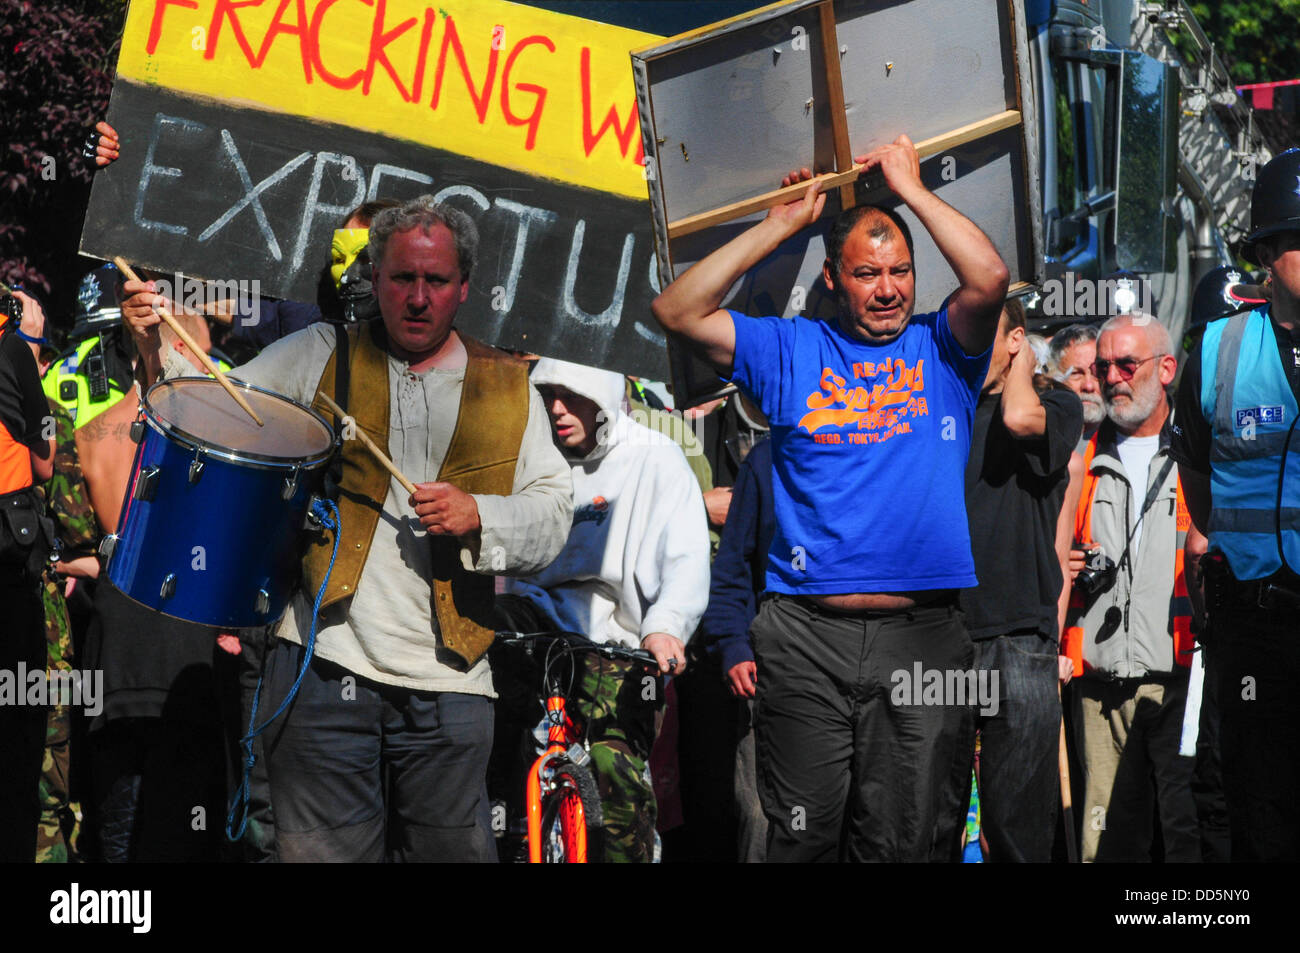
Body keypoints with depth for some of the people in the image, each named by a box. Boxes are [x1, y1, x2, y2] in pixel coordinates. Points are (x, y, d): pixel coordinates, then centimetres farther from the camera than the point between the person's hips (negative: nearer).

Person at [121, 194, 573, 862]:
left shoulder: (507, 387, 12)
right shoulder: (319, 356, 11)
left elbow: (554, 510, 8)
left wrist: (479, 516, -10)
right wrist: (157, 348, -9)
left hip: (449, 682, 1)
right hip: (326, 663, -1)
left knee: (450, 849, 6)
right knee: (325, 850, 0)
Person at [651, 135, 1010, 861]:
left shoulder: (941, 350, 10)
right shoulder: (791, 352, 12)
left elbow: (990, 279, -9)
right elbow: (679, 312, 3)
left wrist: (911, 188, 0)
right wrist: (780, 226, 4)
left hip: (922, 636, 0)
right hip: (807, 636, 1)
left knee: (909, 840, 3)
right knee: (803, 835, 4)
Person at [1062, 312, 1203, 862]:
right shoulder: (1083, 461, 17)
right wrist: (1075, 571, 4)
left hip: (1180, 679, -3)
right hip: (1100, 685, 3)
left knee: (1191, 834, -7)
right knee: (1105, 839, 4)